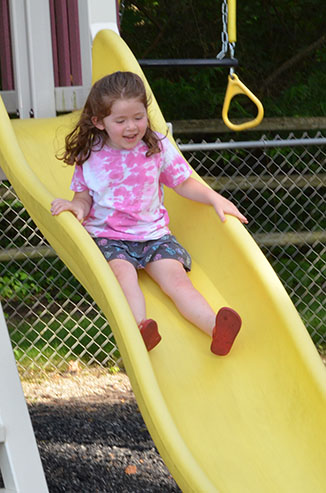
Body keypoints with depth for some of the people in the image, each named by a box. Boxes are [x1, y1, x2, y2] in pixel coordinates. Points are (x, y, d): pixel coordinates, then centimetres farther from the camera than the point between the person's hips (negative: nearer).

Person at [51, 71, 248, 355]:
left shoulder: (158, 147, 3)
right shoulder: (90, 156, 0)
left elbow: (184, 183, 12)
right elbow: (85, 194, 10)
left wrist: (215, 199, -2)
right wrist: (78, 206, -14)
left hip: (153, 233, 1)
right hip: (107, 236, -1)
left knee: (176, 278, -21)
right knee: (123, 273, -31)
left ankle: (215, 328, -42)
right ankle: (140, 328, -55)